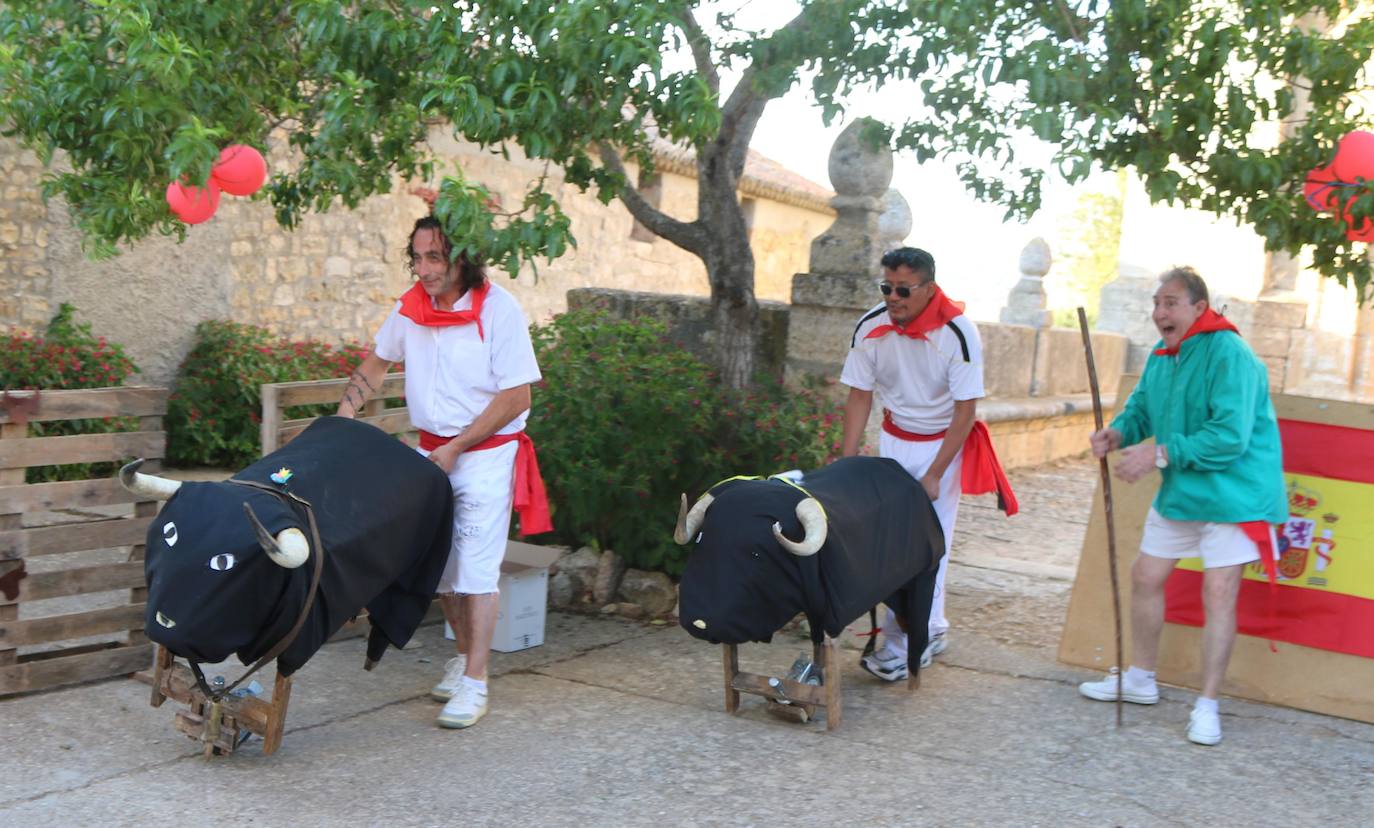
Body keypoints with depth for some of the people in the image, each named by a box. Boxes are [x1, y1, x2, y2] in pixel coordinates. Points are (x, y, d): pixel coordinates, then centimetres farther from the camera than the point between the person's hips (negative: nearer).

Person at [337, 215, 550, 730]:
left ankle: (474, 685, -3)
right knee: (439, 564, 13)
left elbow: (516, 398, -16)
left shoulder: (499, 310, -17)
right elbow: (377, 362, 16)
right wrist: (343, 414, 1)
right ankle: (465, 655, 31)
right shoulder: (411, 307, 0)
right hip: (431, 450, 6)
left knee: (476, 569, -8)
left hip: (488, 453, -6)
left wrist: (455, 449, -16)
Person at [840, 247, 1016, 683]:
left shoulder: (958, 333, -23)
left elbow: (965, 412, -18)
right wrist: (847, 464, -9)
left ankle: (902, 645, 1)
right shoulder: (870, 328, -13)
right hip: (894, 439, 4)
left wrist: (933, 475, -20)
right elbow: (859, 396, -4)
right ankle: (930, 631, 14)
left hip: (944, 442, -3)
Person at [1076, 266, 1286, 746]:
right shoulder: (1161, 355, 5)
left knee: (1219, 594, -9)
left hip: (1233, 492, -8)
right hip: (1179, 491, 8)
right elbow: (1141, 407, 12)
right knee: (1145, 578, 14)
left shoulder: (1227, 354, -22)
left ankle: (1207, 706, 2)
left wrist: (1160, 454, -28)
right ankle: (1140, 680, 31)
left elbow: (1231, 436, -28)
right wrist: (1119, 433, -12)